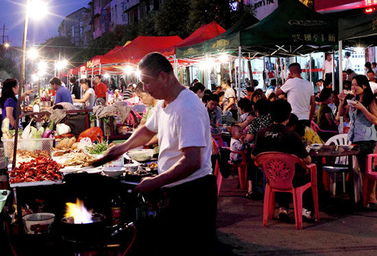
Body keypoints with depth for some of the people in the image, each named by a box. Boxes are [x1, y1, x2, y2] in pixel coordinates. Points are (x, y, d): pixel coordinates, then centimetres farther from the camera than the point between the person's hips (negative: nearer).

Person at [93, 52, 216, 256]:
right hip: (175, 191, 9)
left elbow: (192, 162, -29)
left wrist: (155, 182, -21)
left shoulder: (187, 108, -23)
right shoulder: (163, 104, 8)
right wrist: (124, 147, 14)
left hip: (192, 194, -9)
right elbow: (148, 130, 29)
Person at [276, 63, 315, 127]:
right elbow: (313, 104, 8)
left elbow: (277, 93, 2)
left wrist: (287, 80, 8)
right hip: (306, 119, 5)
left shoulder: (291, 82, -9)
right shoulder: (308, 84, 7)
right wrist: (310, 119, 17)